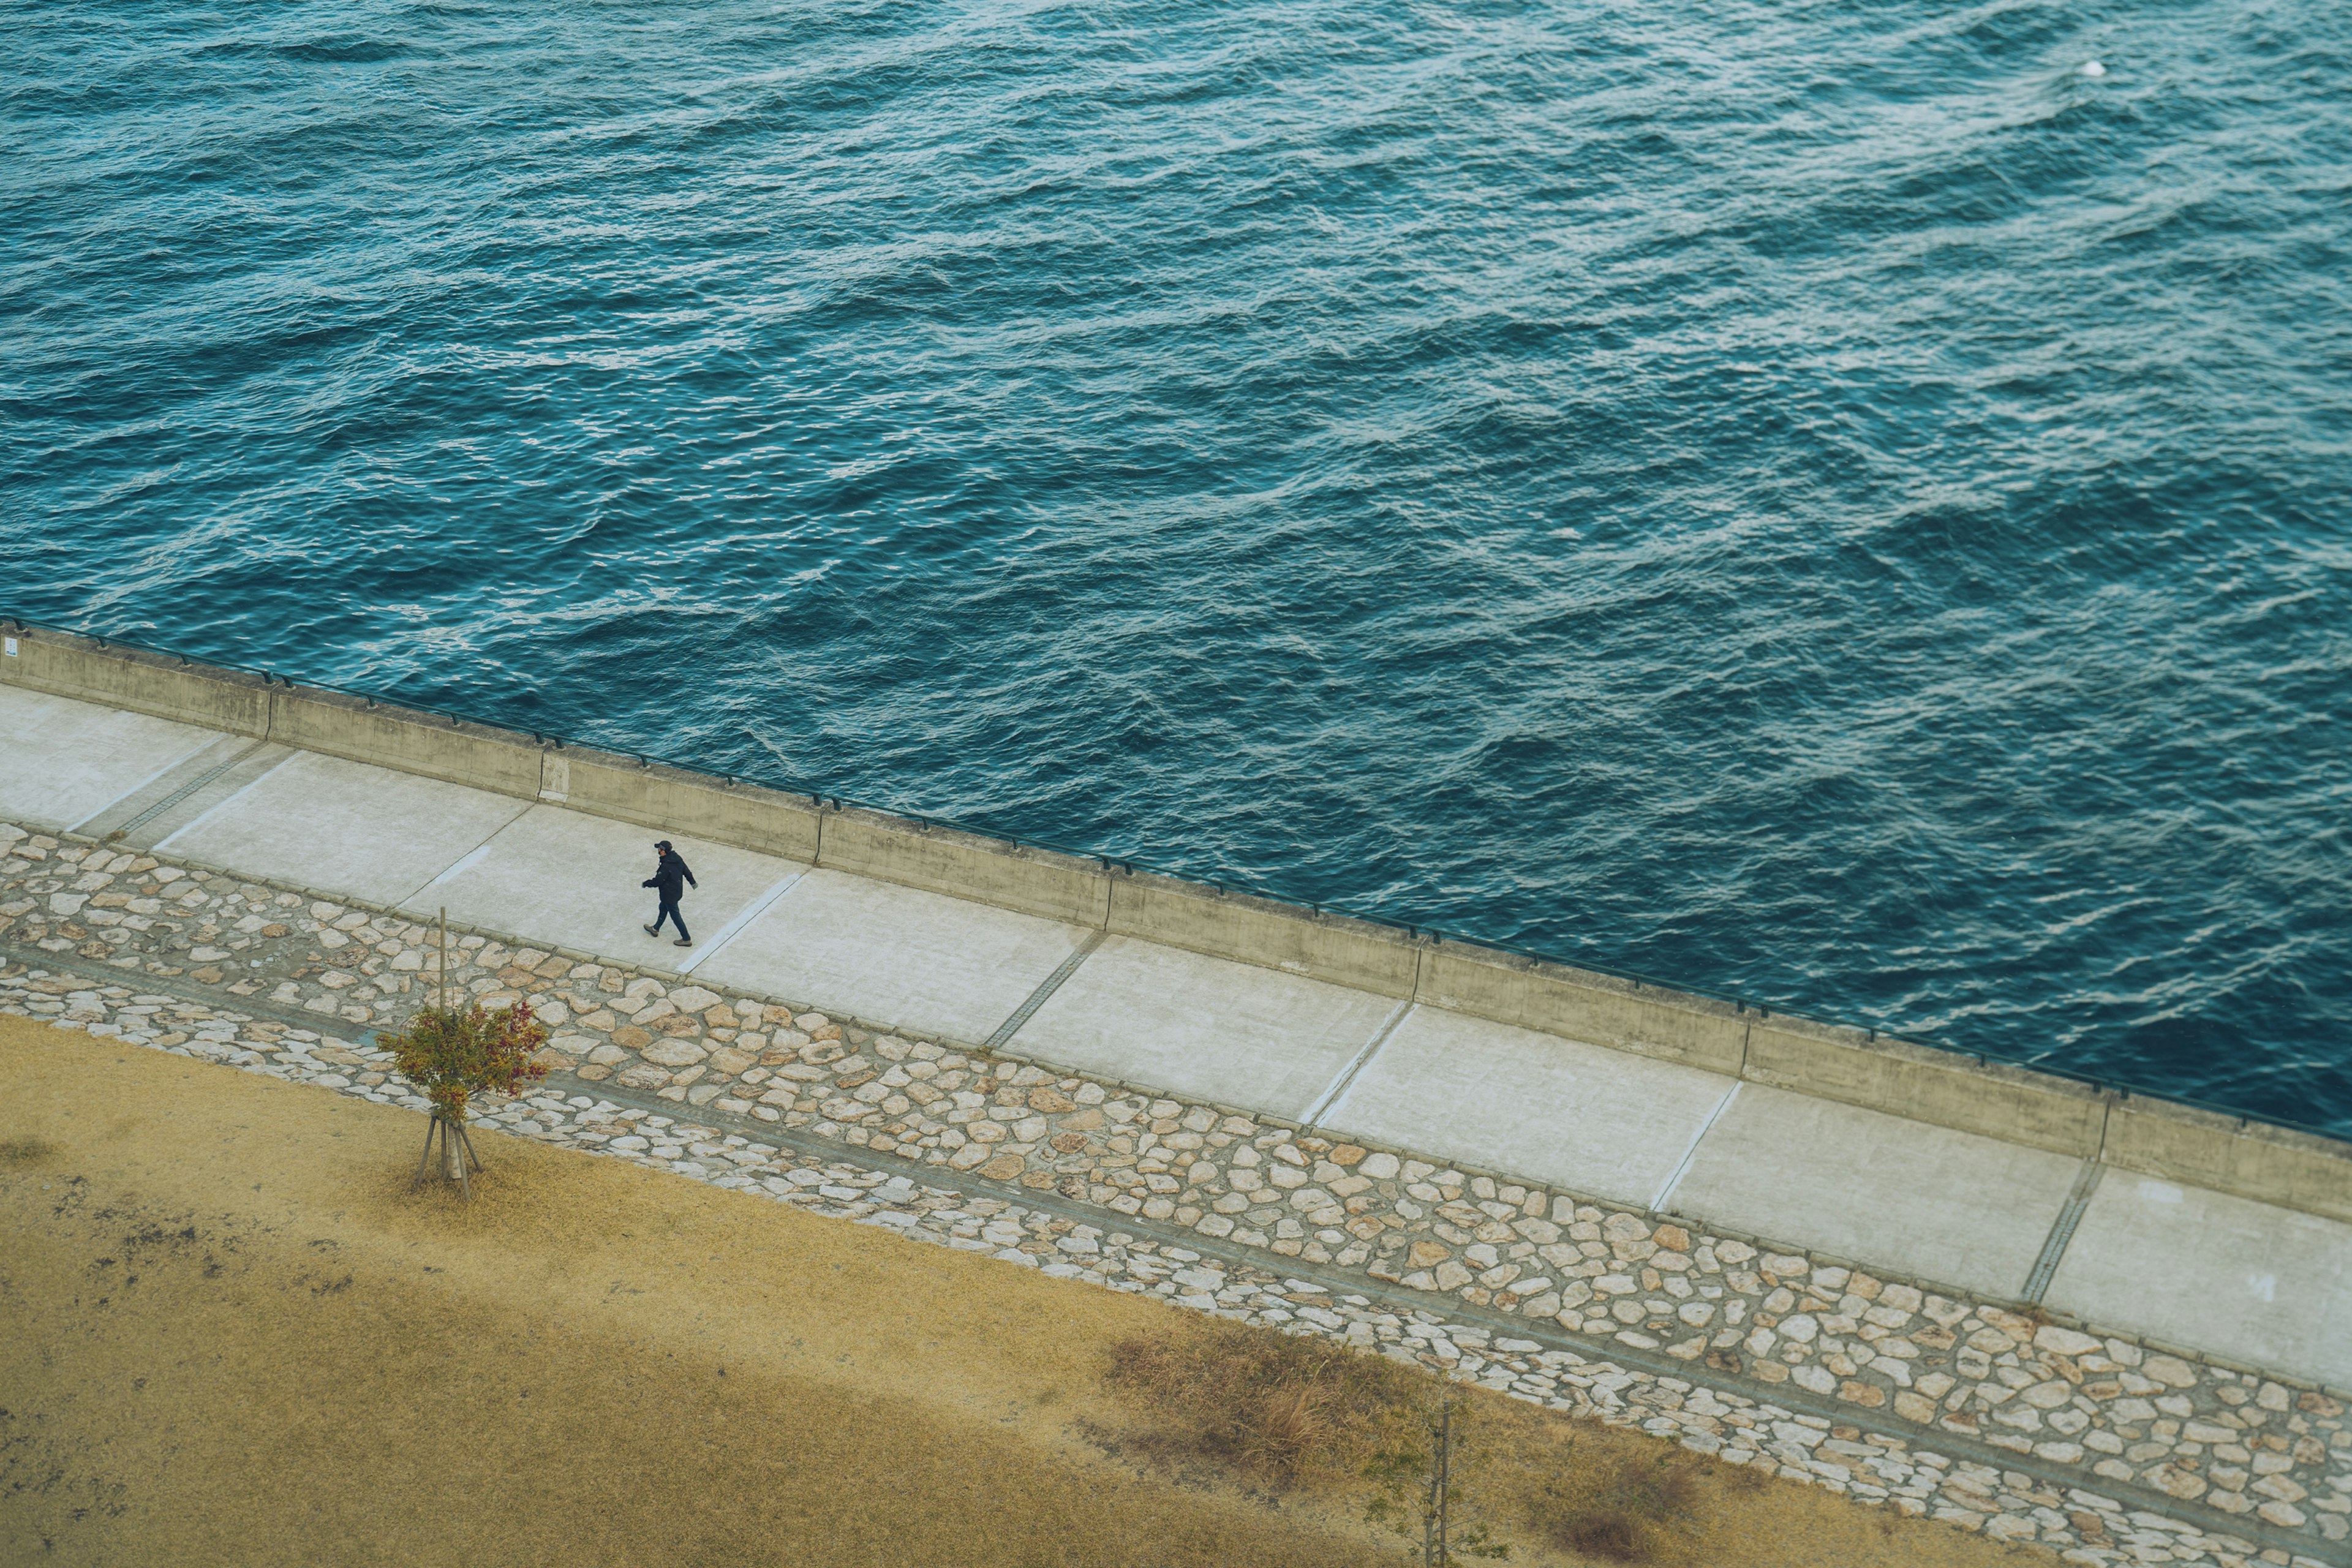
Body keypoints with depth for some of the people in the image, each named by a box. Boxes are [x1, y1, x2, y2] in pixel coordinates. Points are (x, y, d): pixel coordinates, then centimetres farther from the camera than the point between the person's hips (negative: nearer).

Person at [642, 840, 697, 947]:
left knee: (675, 916, 4)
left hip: (669, 895, -9)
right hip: (678, 890, 9)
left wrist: (646, 883, -5)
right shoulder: (677, 858, -6)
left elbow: (657, 881, -24)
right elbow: (686, 870, 8)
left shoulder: (666, 866, -32)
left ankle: (686, 939, 12)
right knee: (663, 908, 28)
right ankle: (656, 929, 48)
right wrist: (693, 882, 24)